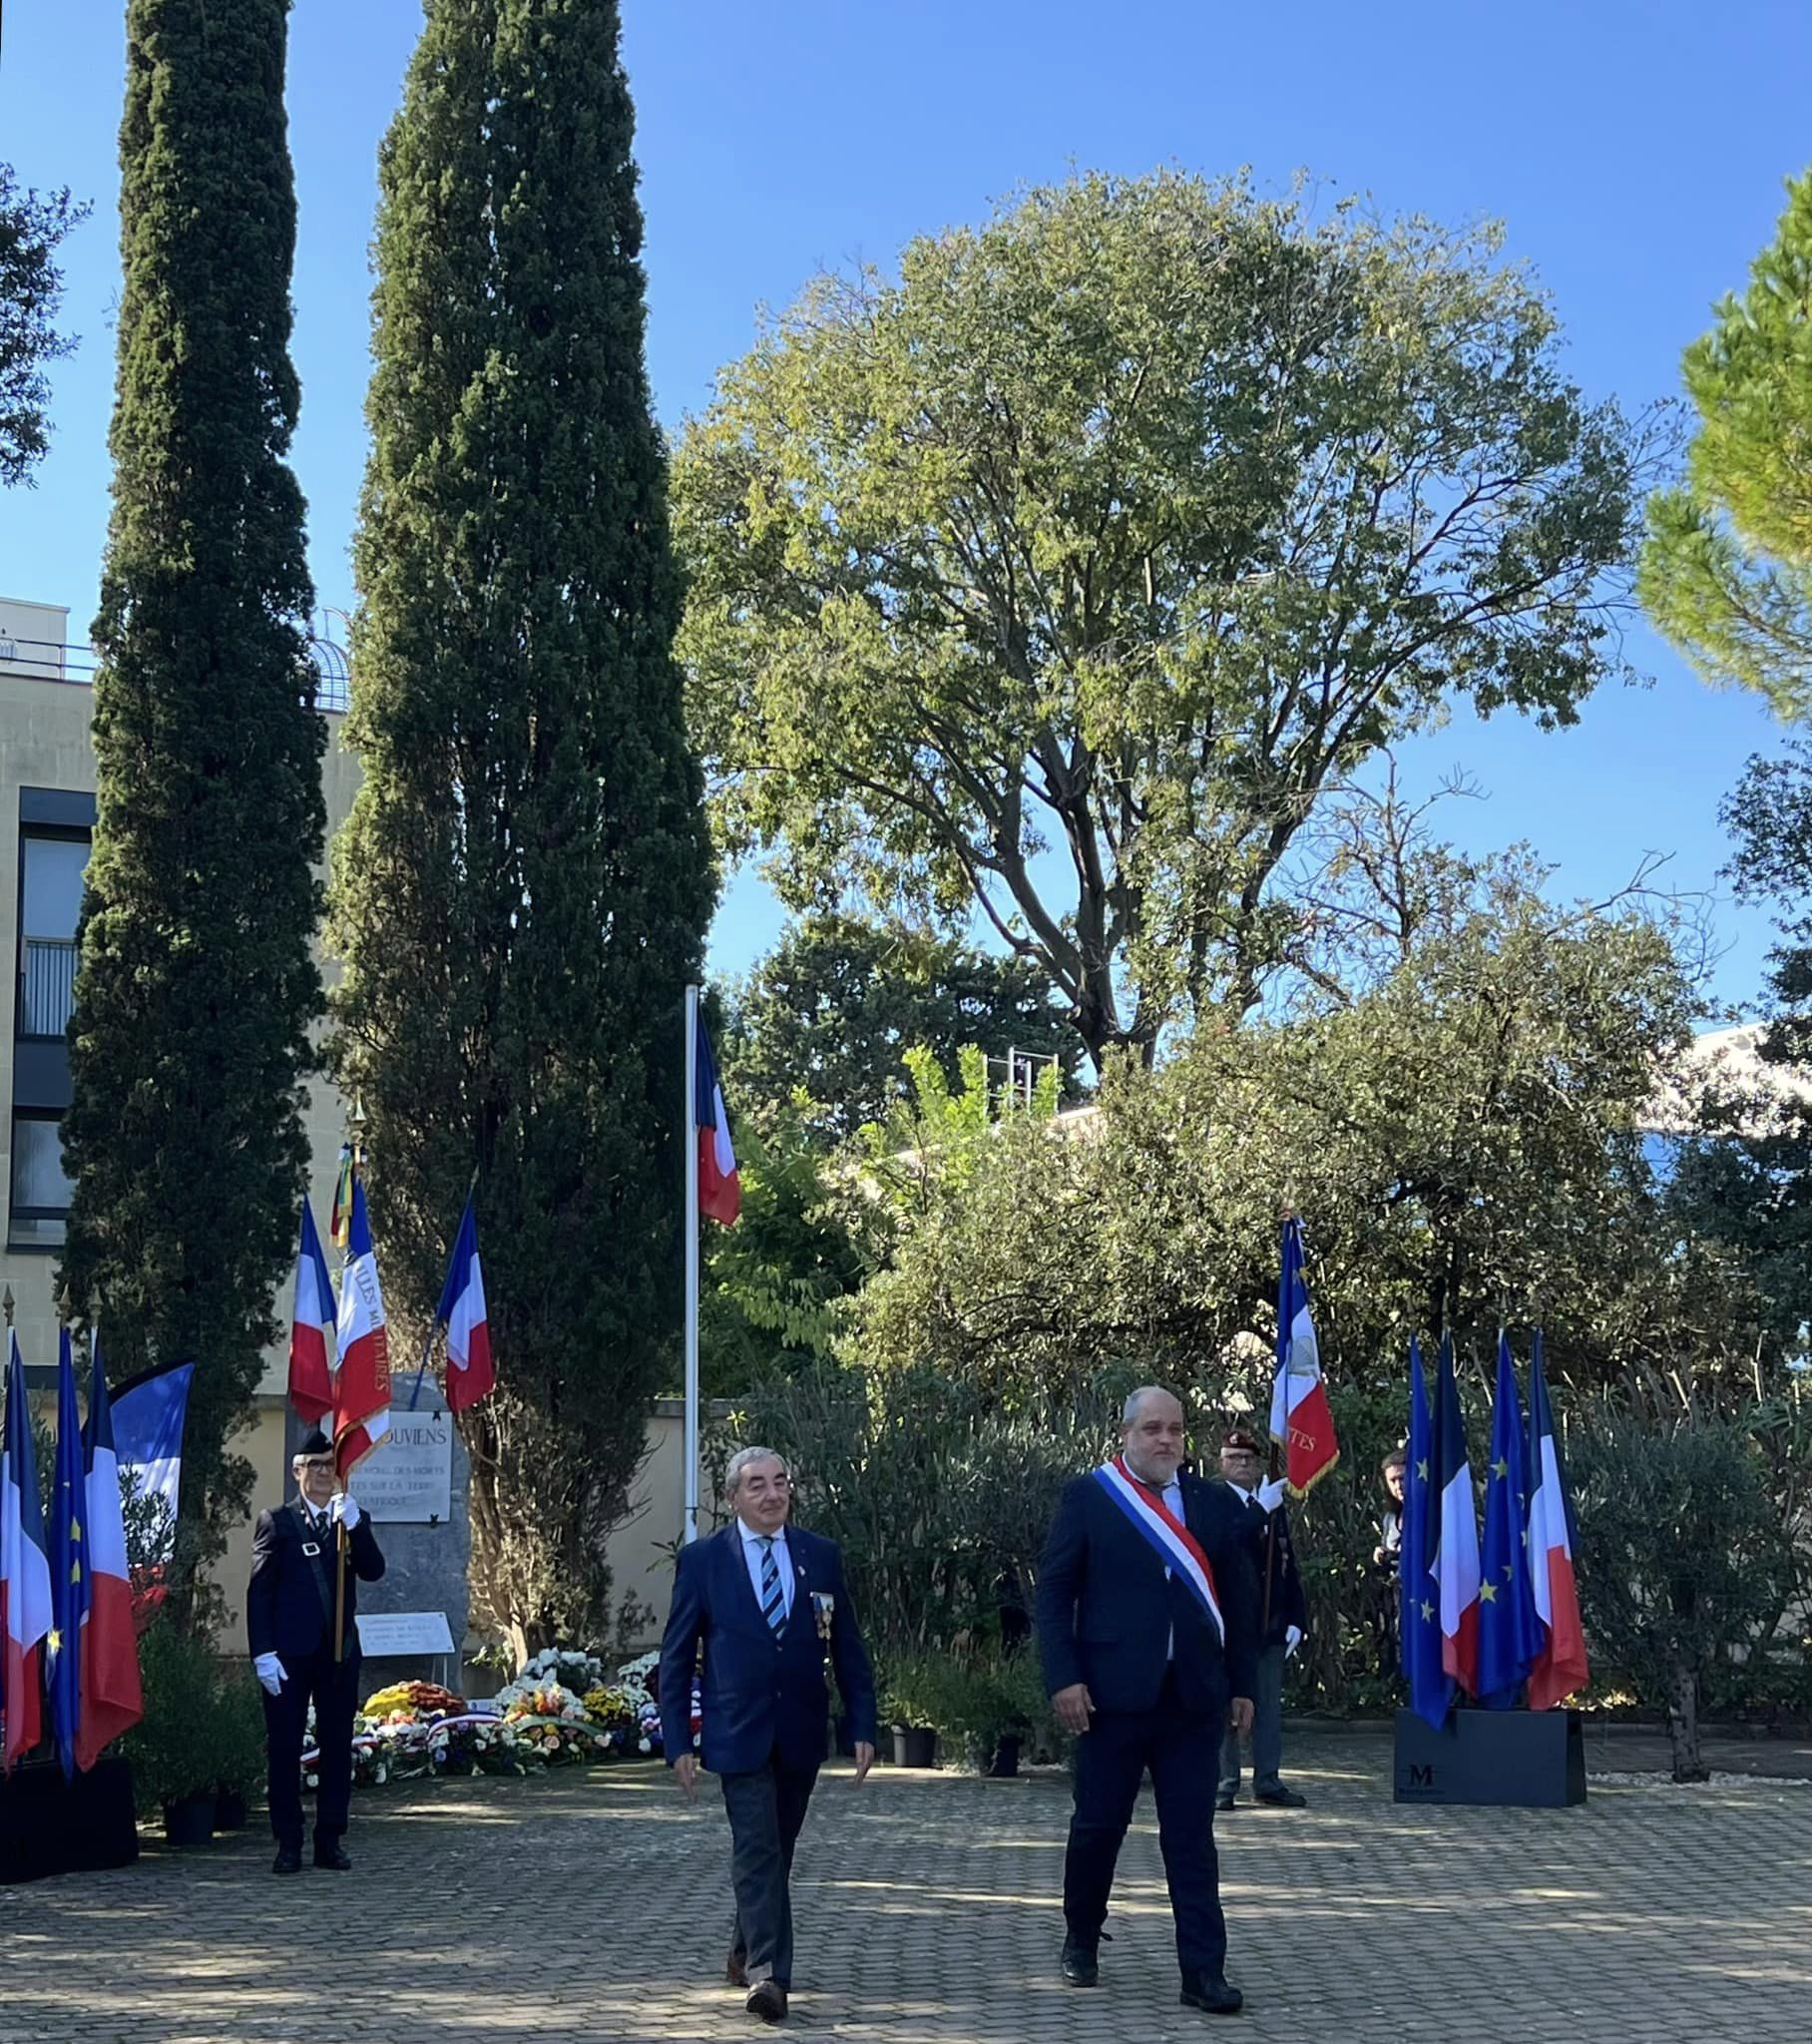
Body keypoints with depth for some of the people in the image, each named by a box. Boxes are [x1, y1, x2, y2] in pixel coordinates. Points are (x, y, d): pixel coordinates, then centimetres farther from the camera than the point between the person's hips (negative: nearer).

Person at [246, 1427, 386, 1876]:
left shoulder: (353, 1522, 13)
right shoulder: (276, 1522, 3)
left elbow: (373, 1571, -3)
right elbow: (259, 1591, -2)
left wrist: (354, 1526, -15)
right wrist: (263, 1652, -10)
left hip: (339, 1652, 3)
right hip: (289, 1653, -3)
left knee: (337, 1746, 6)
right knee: (284, 1749, -1)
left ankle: (331, 1840, 13)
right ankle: (288, 1844, 5)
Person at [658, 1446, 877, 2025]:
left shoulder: (821, 1557, 5)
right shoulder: (701, 1560, -1)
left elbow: (848, 1649, 8)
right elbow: (676, 1657, 1)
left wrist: (862, 1727, 1)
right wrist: (678, 1741, -5)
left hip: (801, 1735, 3)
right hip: (739, 1733, -3)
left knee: (777, 1851, 14)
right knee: (757, 1851, -12)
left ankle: (746, 1954, 33)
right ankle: (767, 1975, -15)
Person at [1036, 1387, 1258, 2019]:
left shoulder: (1214, 1503, 9)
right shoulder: (1086, 1498, 1)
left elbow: (1237, 1599, 11)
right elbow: (1054, 1594, -1)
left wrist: (1242, 1684, 7)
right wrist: (1064, 1678, -10)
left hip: (1195, 1696, 2)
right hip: (1112, 1693, -2)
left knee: (1192, 1836, 2)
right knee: (1098, 1825, 9)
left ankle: (1204, 1973, 3)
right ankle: (1081, 1941, 30)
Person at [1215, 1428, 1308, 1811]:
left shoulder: (1275, 1507, 14)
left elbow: (1288, 1567, 15)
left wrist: (1296, 1619, 7)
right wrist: (1261, 1509, -25)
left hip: (1271, 1623, 5)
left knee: (1270, 1707, 8)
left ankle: (1268, 1782, 13)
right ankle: (1224, 1785, 3)